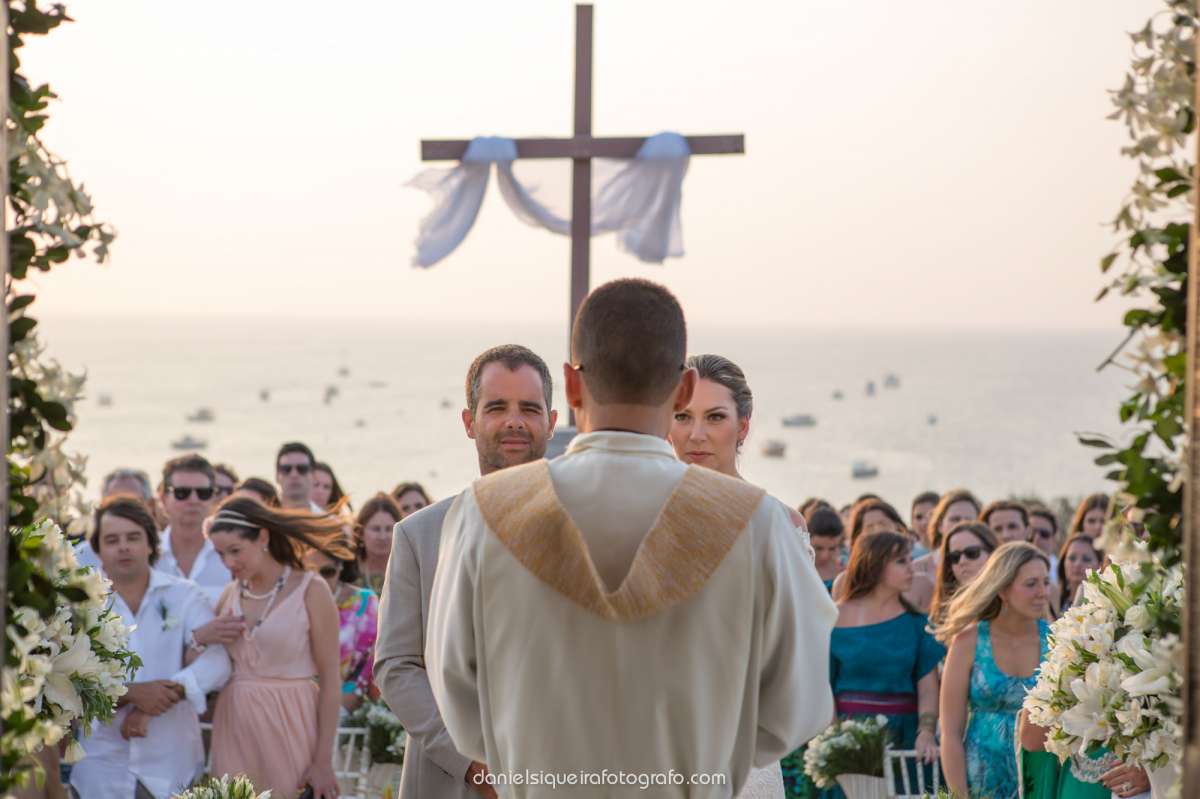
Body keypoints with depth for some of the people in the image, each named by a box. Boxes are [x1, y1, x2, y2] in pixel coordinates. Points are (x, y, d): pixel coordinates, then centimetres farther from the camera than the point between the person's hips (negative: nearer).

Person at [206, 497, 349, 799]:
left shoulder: (310, 591, -6)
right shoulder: (230, 595, 9)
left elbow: (330, 681, -7)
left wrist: (324, 761, -12)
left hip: (289, 724, -4)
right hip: (235, 726, 4)